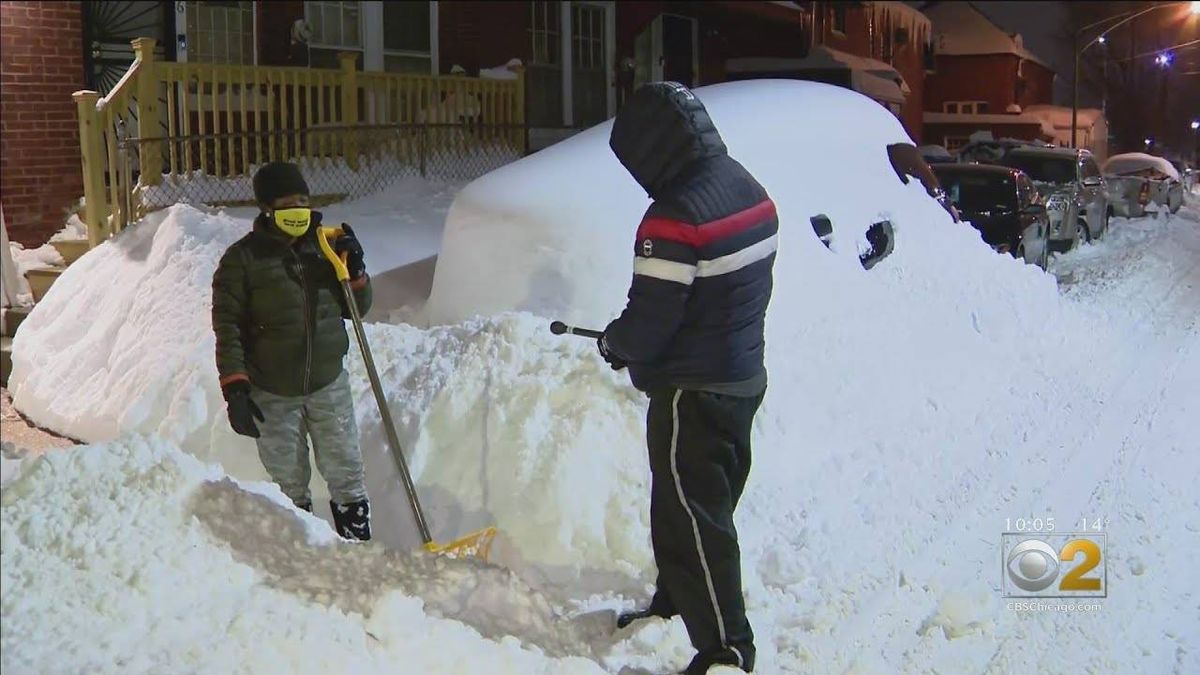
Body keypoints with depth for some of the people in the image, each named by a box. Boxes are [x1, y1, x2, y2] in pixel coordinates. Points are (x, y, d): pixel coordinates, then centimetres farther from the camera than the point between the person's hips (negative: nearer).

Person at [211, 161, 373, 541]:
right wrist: (234, 388, -13)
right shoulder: (242, 259, -4)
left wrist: (354, 271, -6)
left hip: (329, 384, 2)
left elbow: (355, 309, 14)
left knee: (346, 475, 6)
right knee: (289, 484, 8)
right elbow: (227, 326, -6)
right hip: (272, 394, -2)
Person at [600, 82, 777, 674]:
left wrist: (614, 342, -1)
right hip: (744, 376, 10)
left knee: (693, 516, -1)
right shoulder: (750, 191, 3)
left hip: (692, 392, -10)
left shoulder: (675, 218, -26)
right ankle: (675, 603, 41)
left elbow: (650, 319, -24)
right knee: (687, 504, 24)